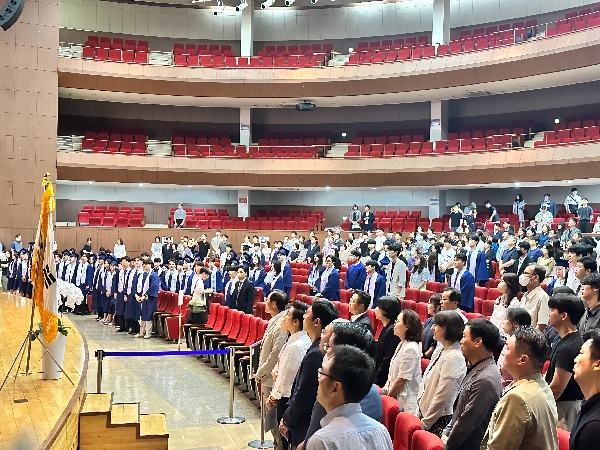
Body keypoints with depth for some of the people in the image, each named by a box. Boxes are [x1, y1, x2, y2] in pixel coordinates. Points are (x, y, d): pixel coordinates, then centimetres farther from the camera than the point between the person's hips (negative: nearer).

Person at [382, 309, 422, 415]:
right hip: (396, 397, 9)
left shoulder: (410, 349, -18)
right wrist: (384, 390, 10)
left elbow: (402, 380, -17)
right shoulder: (402, 344, 11)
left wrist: (387, 397, -7)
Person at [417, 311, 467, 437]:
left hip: (440, 420, -8)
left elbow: (441, 397, -19)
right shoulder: (441, 349, 7)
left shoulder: (454, 357, -19)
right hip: (426, 413, 8)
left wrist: (425, 423, -13)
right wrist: (419, 413, 10)